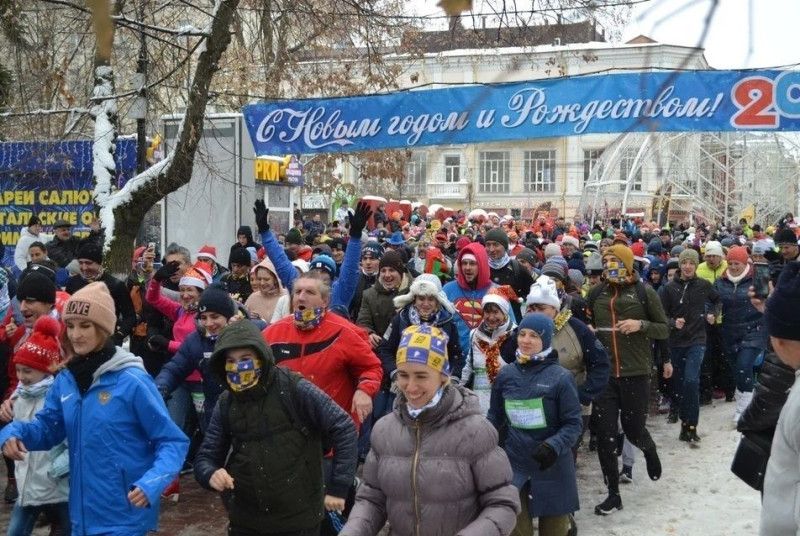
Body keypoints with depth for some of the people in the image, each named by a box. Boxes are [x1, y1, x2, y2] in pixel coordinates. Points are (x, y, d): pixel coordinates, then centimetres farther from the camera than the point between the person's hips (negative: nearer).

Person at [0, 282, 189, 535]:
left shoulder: (132, 381, -15)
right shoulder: (65, 380, 3)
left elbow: (173, 441, -13)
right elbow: (48, 427, 14)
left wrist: (151, 483, -29)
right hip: (82, 513, 6)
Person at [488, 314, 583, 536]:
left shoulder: (561, 377, -11)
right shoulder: (505, 374, 0)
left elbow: (574, 424, -9)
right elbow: (495, 417, 12)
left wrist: (554, 446, -25)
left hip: (552, 468, -2)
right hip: (514, 466, 2)